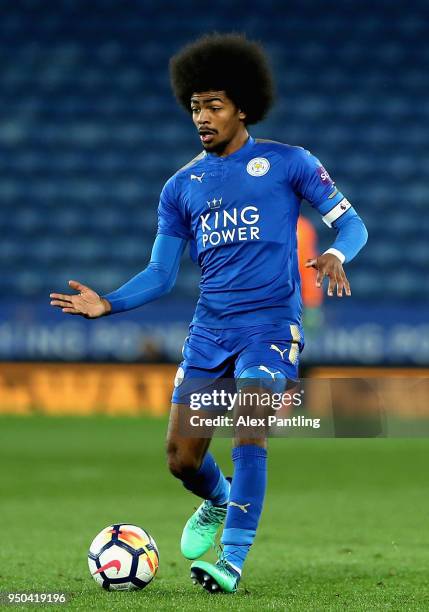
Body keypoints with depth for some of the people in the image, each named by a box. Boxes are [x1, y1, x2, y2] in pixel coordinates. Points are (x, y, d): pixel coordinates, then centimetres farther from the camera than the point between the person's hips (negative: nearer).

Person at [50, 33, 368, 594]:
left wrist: (335, 255, -23)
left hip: (271, 324, -4)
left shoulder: (287, 164, 0)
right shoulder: (181, 186, 11)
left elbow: (350, 224, 1)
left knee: (249, 423, -25)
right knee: (181, 457, -1)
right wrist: (108, 304, -6)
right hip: (210, 330, 4)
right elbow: (160, 275, 11)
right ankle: (219, 502, 35)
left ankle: (232, 560, -20)